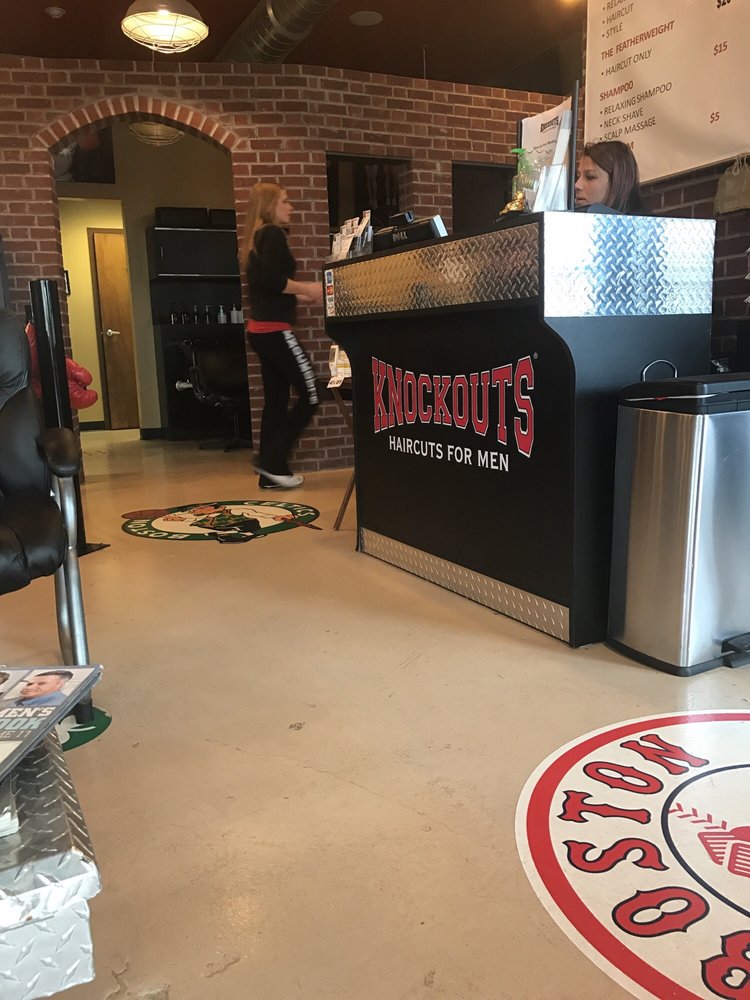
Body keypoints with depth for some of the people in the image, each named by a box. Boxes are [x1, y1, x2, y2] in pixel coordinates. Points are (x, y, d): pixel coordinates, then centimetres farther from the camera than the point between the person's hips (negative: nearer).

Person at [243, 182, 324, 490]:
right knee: (309, 395, -6)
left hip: (262, 329, 10)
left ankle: (271, 472, 10)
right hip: (275, 329, -10)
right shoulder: (273, 234, -8)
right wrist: (308, 288, -11)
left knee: (276, 400, 9)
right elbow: (272, 279, -22)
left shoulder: (259, 237, 21)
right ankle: (272, 461, -6)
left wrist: (302, 296, 19)